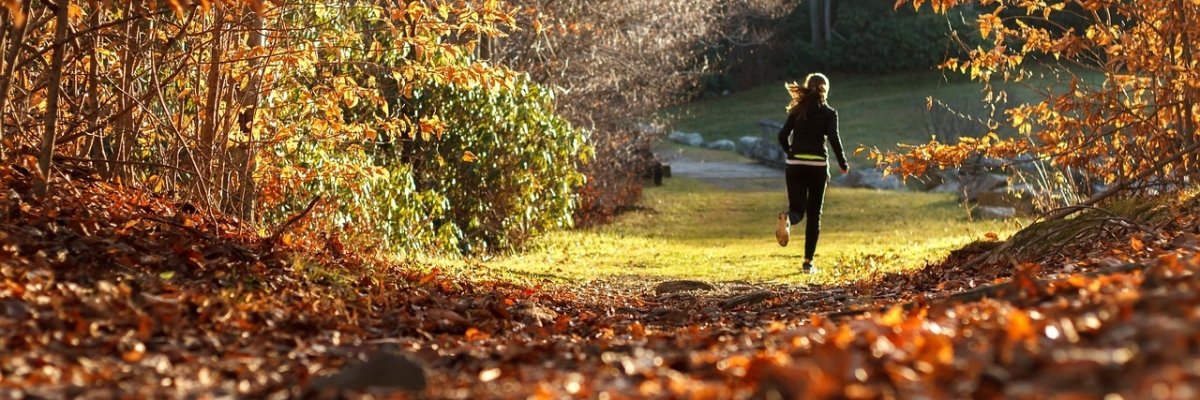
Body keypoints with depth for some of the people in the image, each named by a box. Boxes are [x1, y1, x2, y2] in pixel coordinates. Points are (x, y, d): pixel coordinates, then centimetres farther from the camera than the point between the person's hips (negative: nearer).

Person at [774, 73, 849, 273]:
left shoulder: (797, 110, 9)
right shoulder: (829, 112, 1)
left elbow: (783, 136, 3)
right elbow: (833, 138, -12)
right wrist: (843, 163, -2)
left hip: (795, 165, 2)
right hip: (818, 165, -2)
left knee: (797, 210, 5)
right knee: (814, 214, 9)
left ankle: (787, 219, -34)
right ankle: (808, 261, 6)